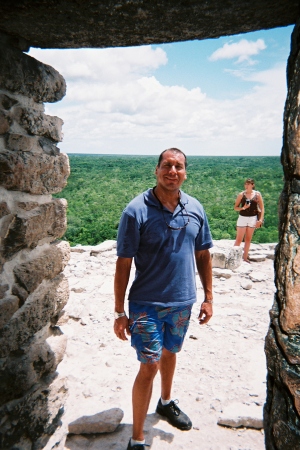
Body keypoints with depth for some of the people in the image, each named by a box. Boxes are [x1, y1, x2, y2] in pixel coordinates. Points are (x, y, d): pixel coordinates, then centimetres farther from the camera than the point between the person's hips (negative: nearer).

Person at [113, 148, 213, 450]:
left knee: (169, 352, 24)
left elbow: (203, 255, 7)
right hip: (147, 303, -4)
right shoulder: (136, 211, -16)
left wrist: (208, 297, 6)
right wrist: (119, 312, -11)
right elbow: (123, 264, -13)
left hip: (183, 302, 5)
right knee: (149, 366, -1)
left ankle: (166, 403, 51)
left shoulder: (195, 209, -2)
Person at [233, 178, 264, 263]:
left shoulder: (257, 194, -2)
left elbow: (262, 208, 2)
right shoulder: (241, 194, -5)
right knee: (239, 239, -4)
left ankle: (245, 257, 18)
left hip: (253, 218, 2)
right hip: (242, 218, -2)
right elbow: (235, 207, -1)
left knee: (248, 239, 10)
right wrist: (243, 208, -20)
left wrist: (261, 219, -6)